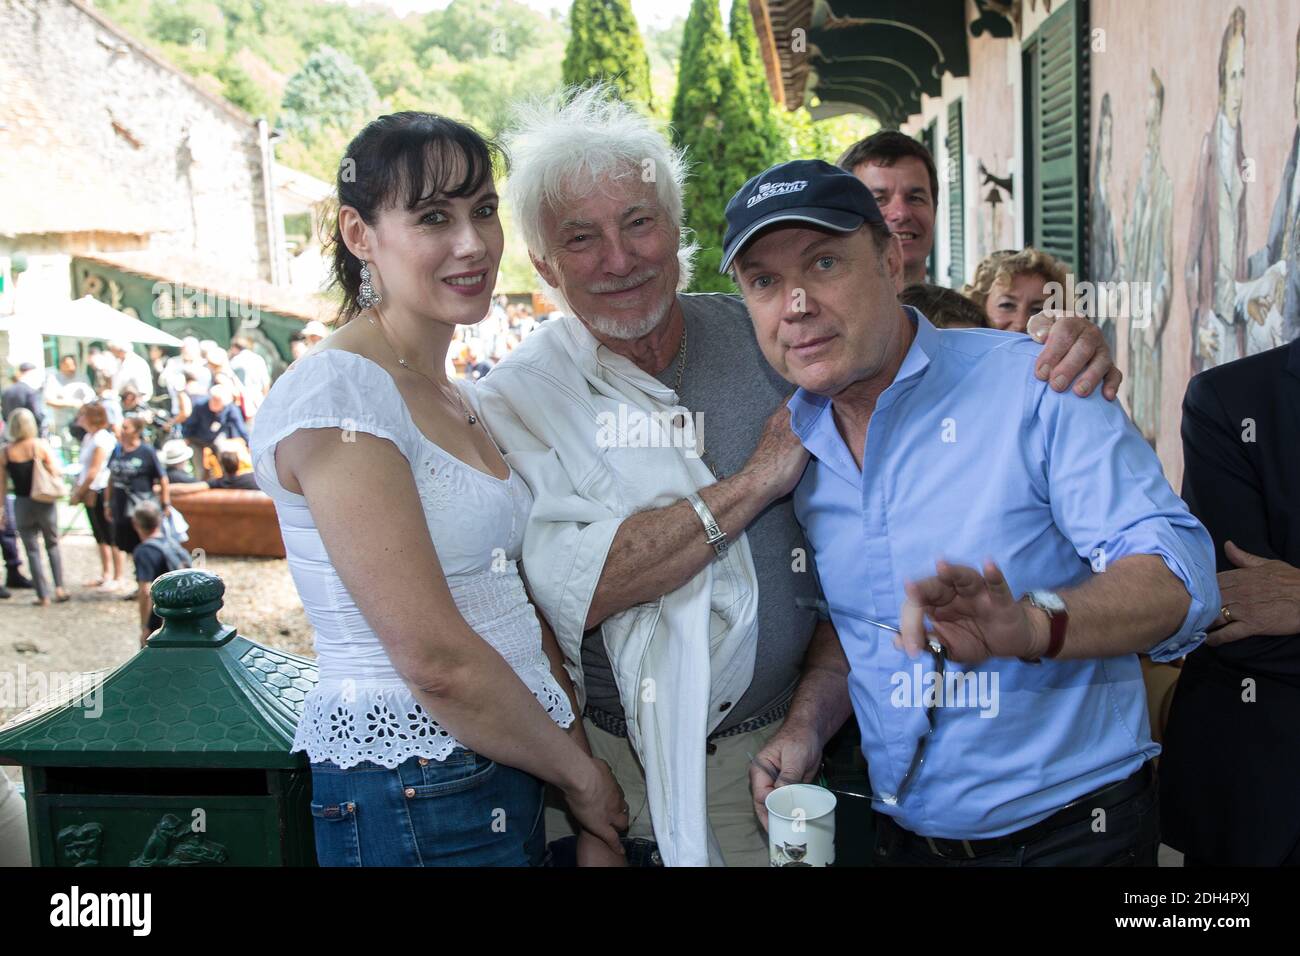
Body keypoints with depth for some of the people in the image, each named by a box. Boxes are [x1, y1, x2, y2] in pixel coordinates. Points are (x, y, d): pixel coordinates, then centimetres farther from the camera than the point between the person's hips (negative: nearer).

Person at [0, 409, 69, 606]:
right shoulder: (41, 445, -9)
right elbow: (57, 471, -8)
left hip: (22, 504, 0)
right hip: (44, 502, 0)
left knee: (32, 550, 9)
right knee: (52, 545, 18)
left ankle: (43, 595, 8)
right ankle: (59, 588, 12)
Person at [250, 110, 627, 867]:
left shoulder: (461, 400, 9)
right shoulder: (337, 396, -17)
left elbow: (524, 613, 8)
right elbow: (435, 658, -21)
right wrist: (583, 776, -8)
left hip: (508, 774, 8)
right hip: (416, 804, -8)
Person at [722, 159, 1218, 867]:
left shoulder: (1032, 386, -16)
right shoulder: (791, 442, 0)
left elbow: (1179, 572, -23)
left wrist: (1033, 626, -42)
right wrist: (807, 726, -6)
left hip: (1072, 828, -4)